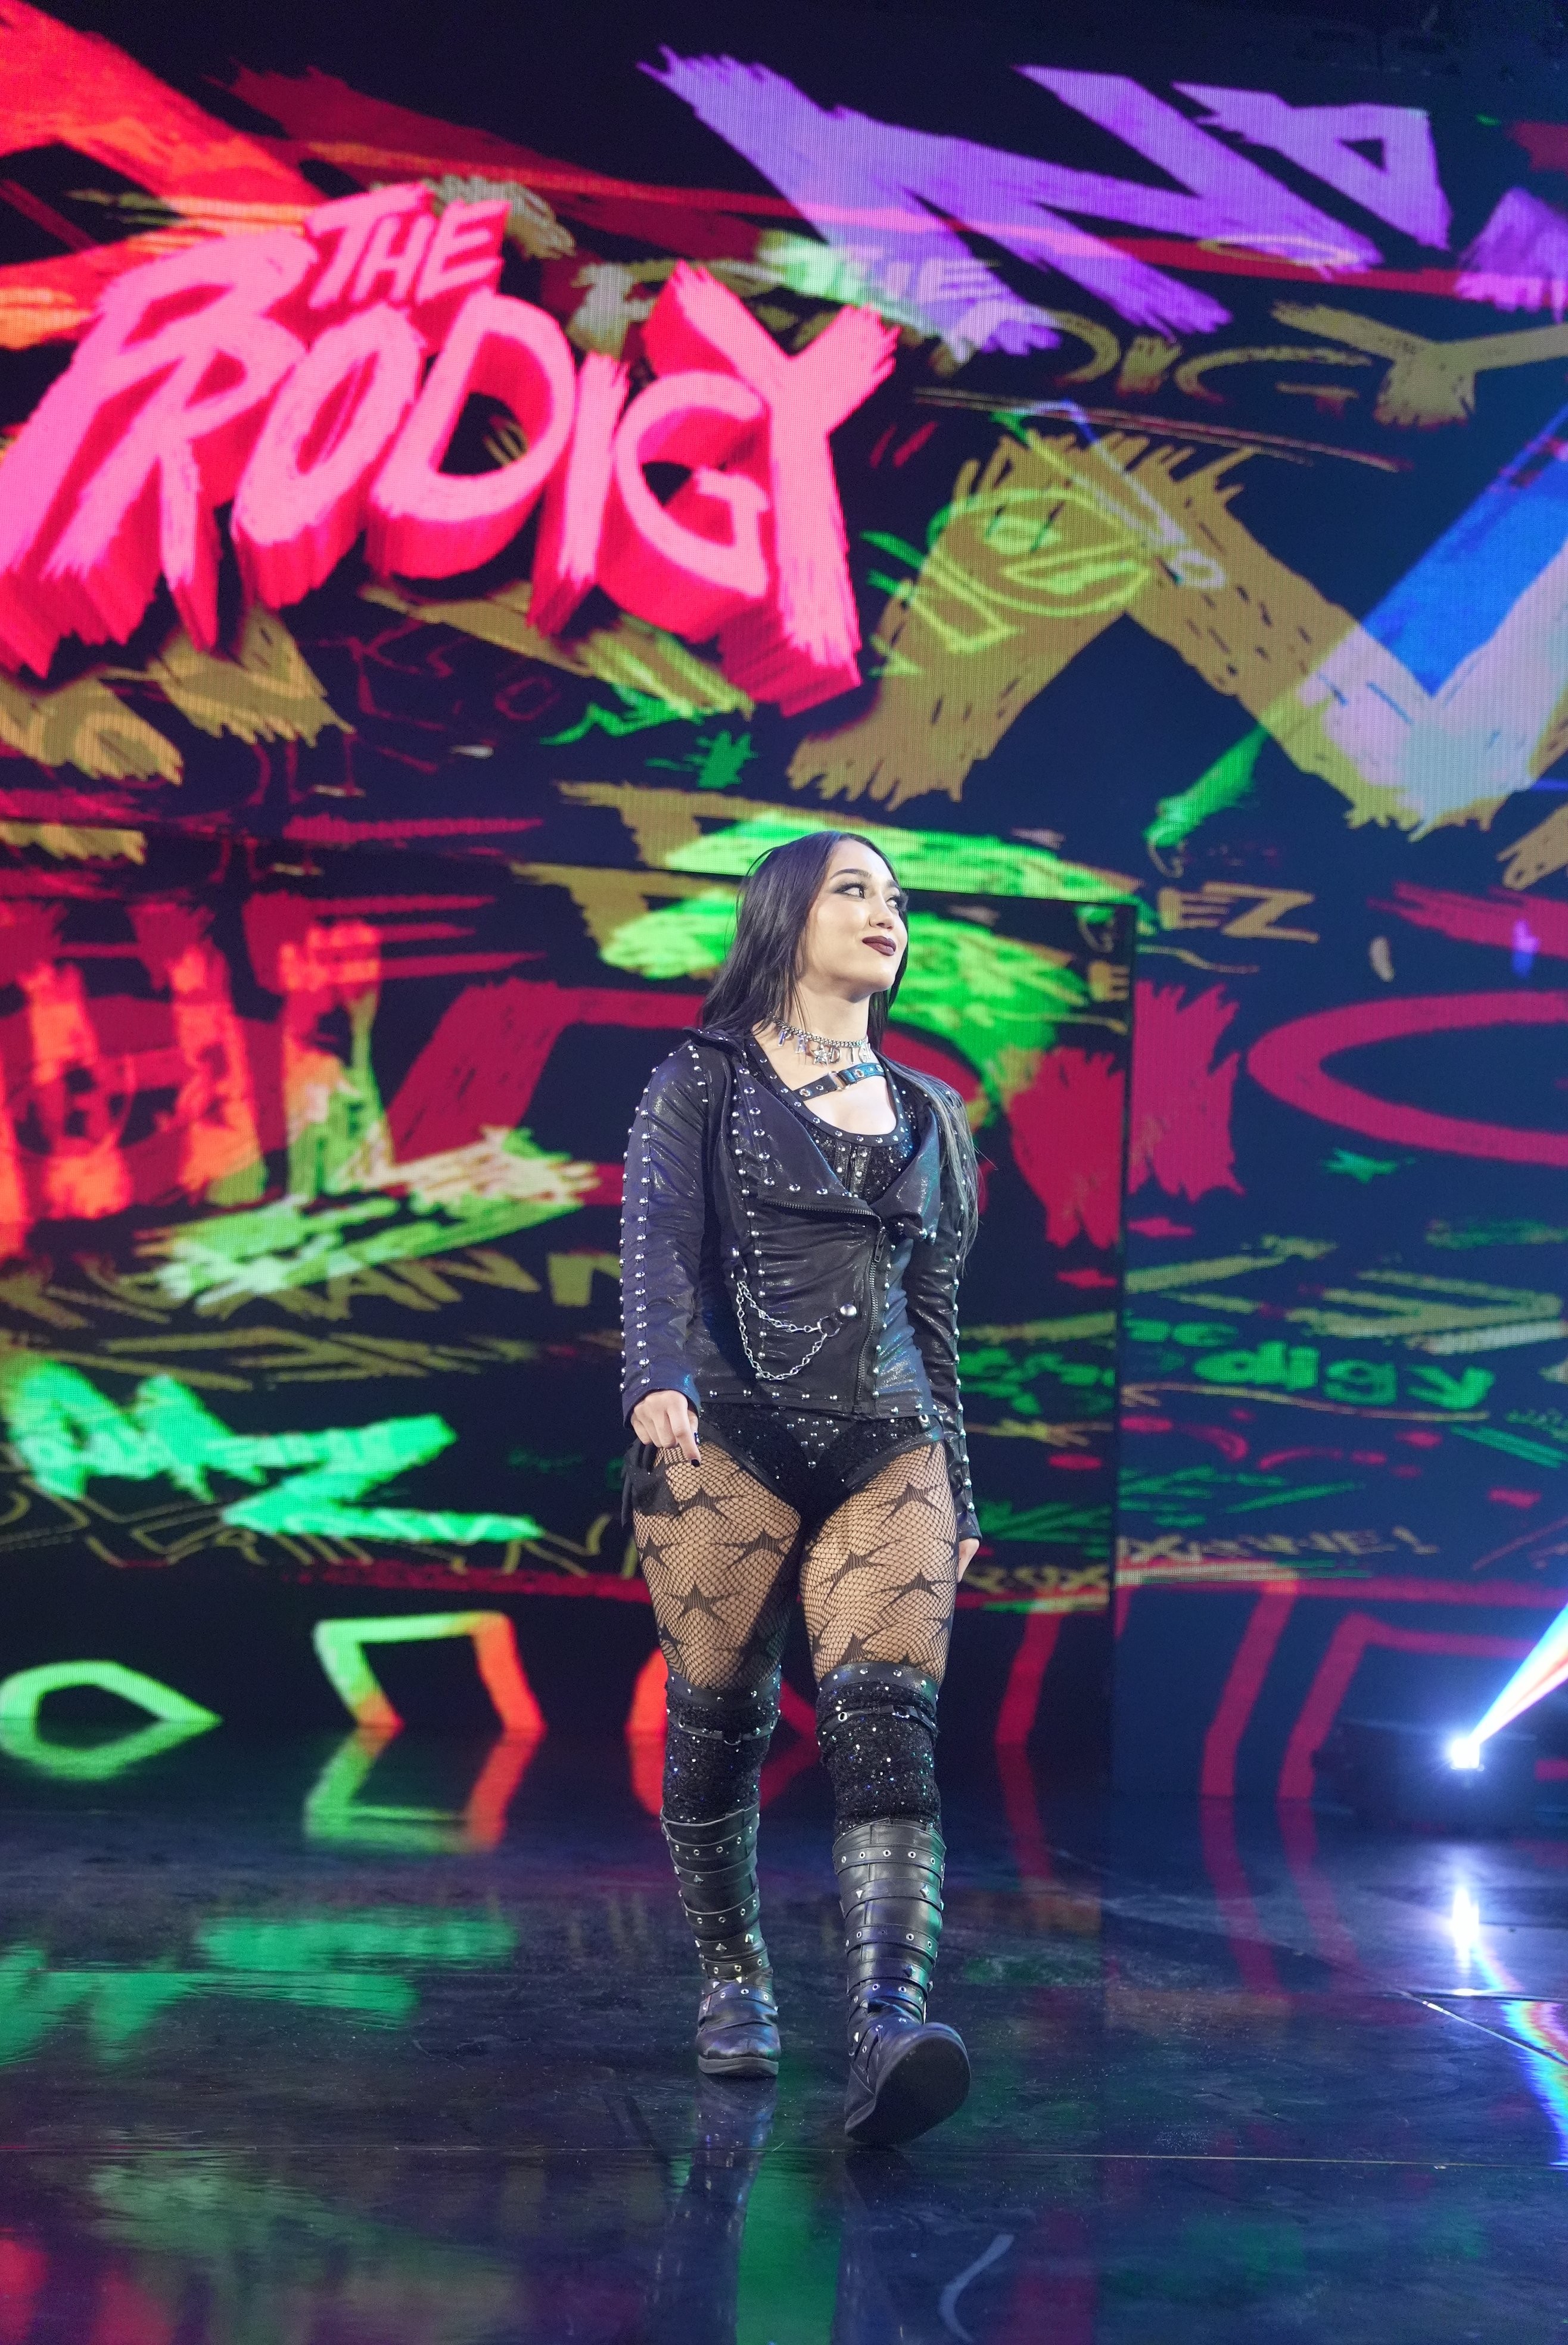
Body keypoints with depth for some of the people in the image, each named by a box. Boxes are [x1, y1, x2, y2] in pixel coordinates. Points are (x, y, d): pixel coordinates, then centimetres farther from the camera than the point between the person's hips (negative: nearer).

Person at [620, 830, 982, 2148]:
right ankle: (734, 1982, 24)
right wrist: (658, 1382, -29)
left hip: (889, 1455, 3)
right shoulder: (704, 1086, 6)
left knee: (888, 1725, -15)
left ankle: (890, 2025, -26)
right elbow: (657, 1241, -10)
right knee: (720, 1725, 4)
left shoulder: (932, 1117, 19)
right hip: (729, 1442, -2)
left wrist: (957, 1488, 21)